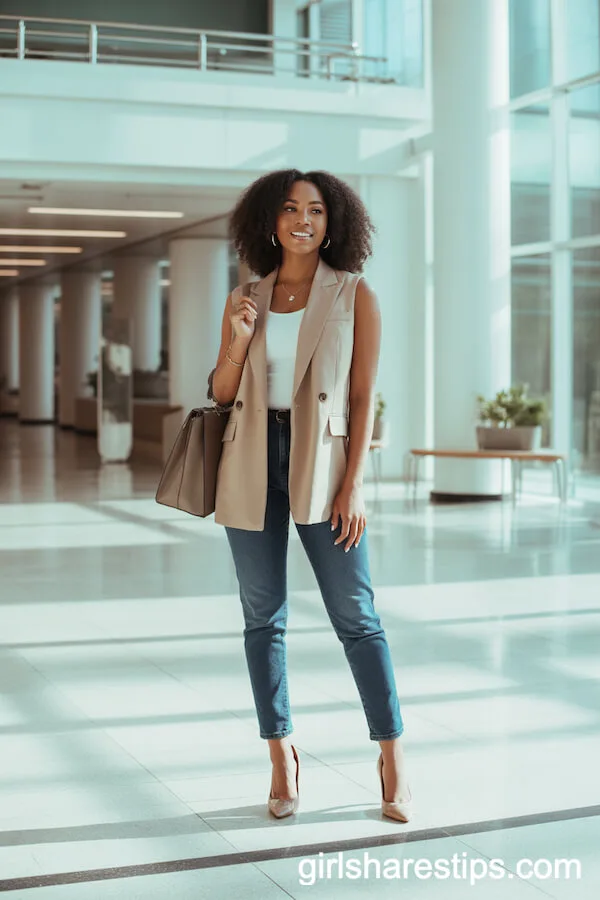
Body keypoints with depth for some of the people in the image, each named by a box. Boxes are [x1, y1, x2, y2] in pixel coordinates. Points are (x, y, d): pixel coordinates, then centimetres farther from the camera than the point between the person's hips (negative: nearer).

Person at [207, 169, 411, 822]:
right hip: (252, 463, 3)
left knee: (356, 616, -2)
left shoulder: (354, 296, 1)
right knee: (262, 617, 7)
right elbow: (220, 394, 10)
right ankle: (281, 756, 19)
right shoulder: (245, 299, 9)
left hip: (321, 464, -3)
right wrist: (239, 339, -9)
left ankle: (392, 757, 11)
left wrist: (354, 486, -10)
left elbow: (363, 397, -3)